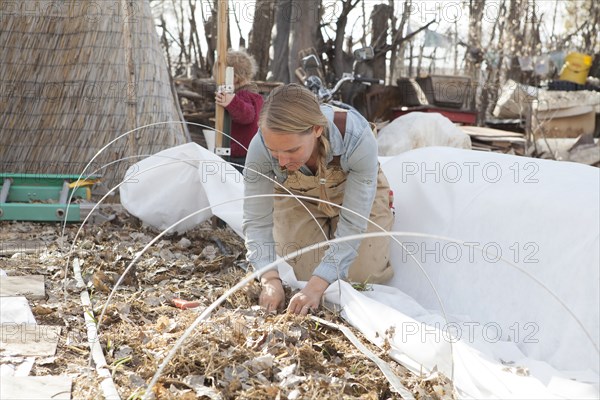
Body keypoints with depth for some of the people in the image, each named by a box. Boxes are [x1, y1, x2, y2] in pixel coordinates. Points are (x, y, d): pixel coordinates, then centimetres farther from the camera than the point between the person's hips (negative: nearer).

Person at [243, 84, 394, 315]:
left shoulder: (358, 138, -42)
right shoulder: (261, 146, -37)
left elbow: (352, 226, -35)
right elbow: (257, 221, -25)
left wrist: (317, 286, -41)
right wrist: (270, 280, -38)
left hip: (356, 194, -1)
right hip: (298, 199, 1)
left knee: (363, 275, -4)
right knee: (306, 274, -5)